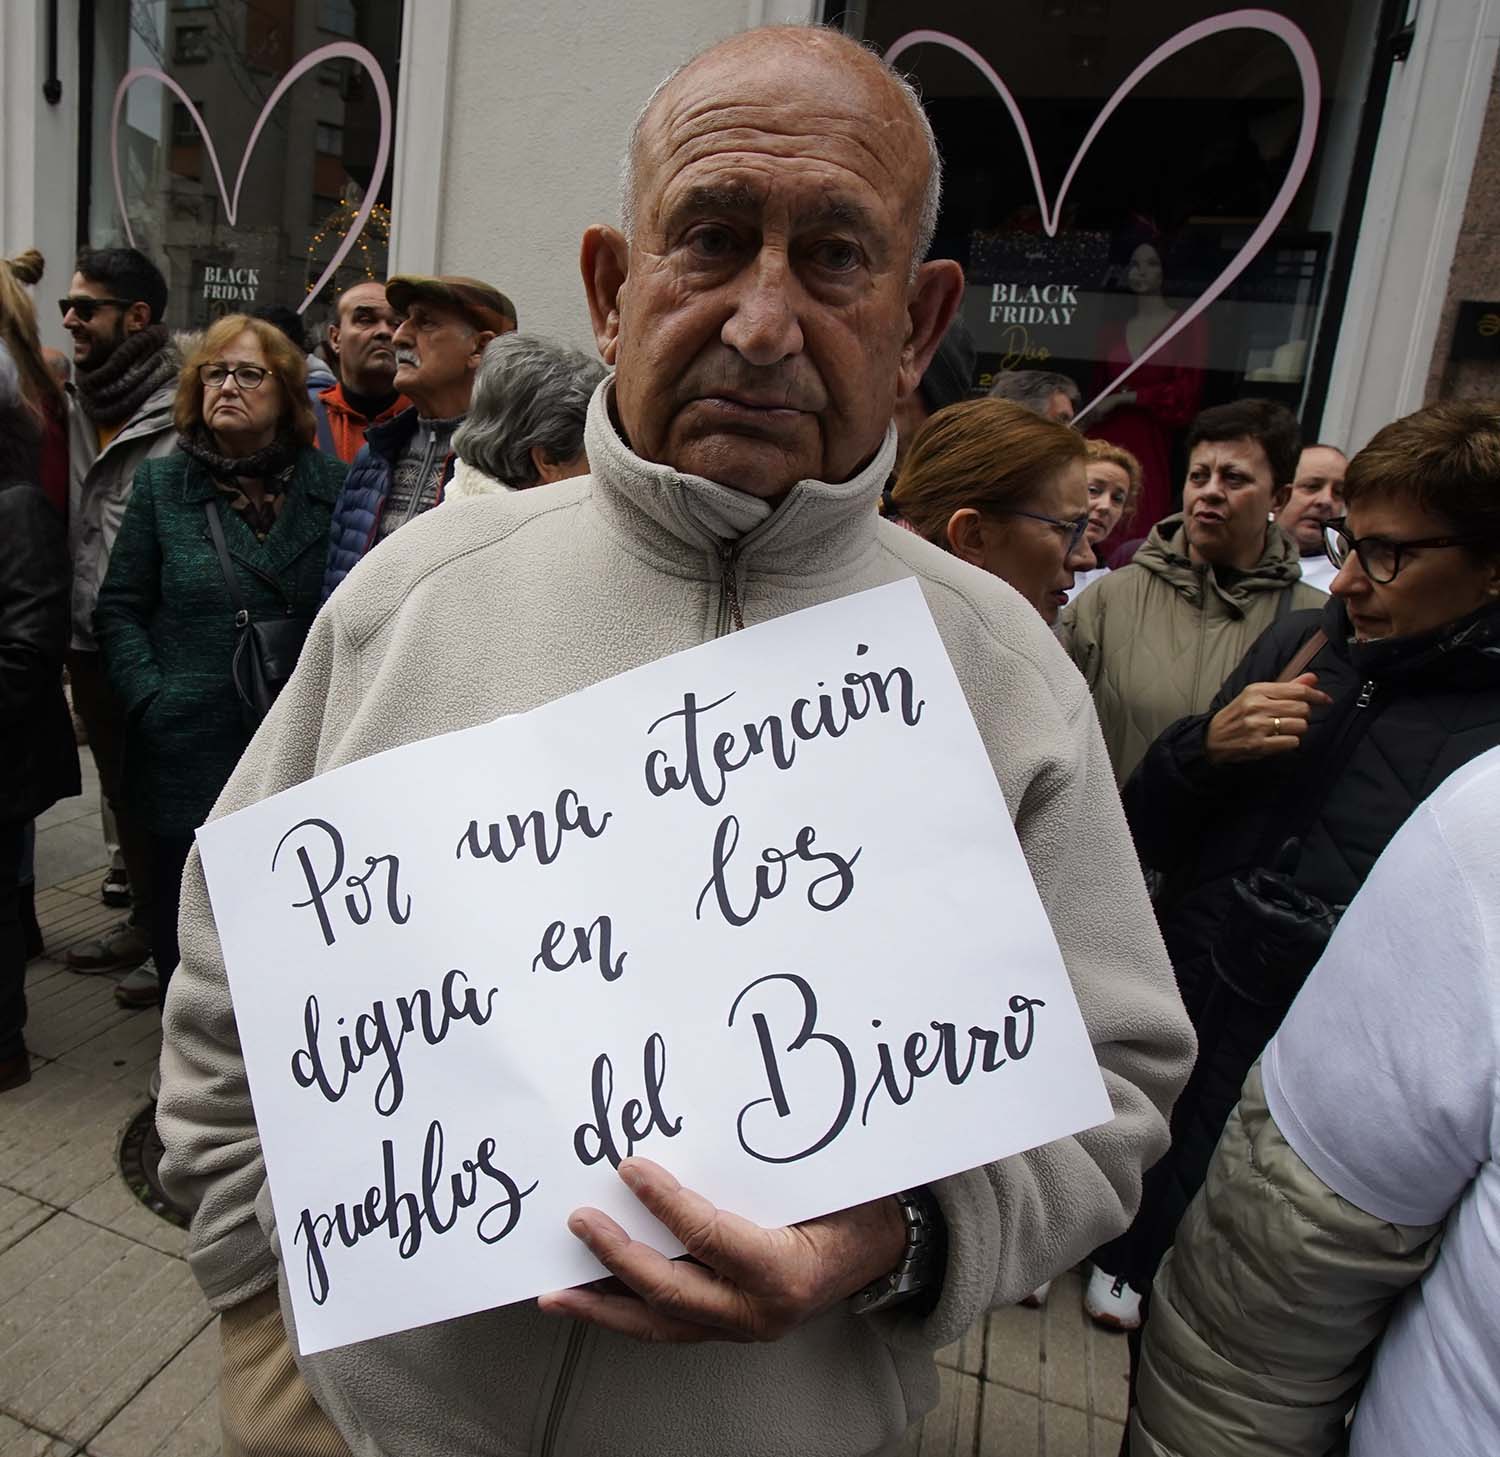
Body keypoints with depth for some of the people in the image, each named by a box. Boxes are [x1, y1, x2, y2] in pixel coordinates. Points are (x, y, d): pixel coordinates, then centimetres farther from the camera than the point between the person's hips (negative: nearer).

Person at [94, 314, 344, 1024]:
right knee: (187, 934, 13)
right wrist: (151, 700, -5)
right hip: (190, 753, 1)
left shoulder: (330, 485, 3)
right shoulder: (162, 483, 6)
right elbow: (119, 608, 7)